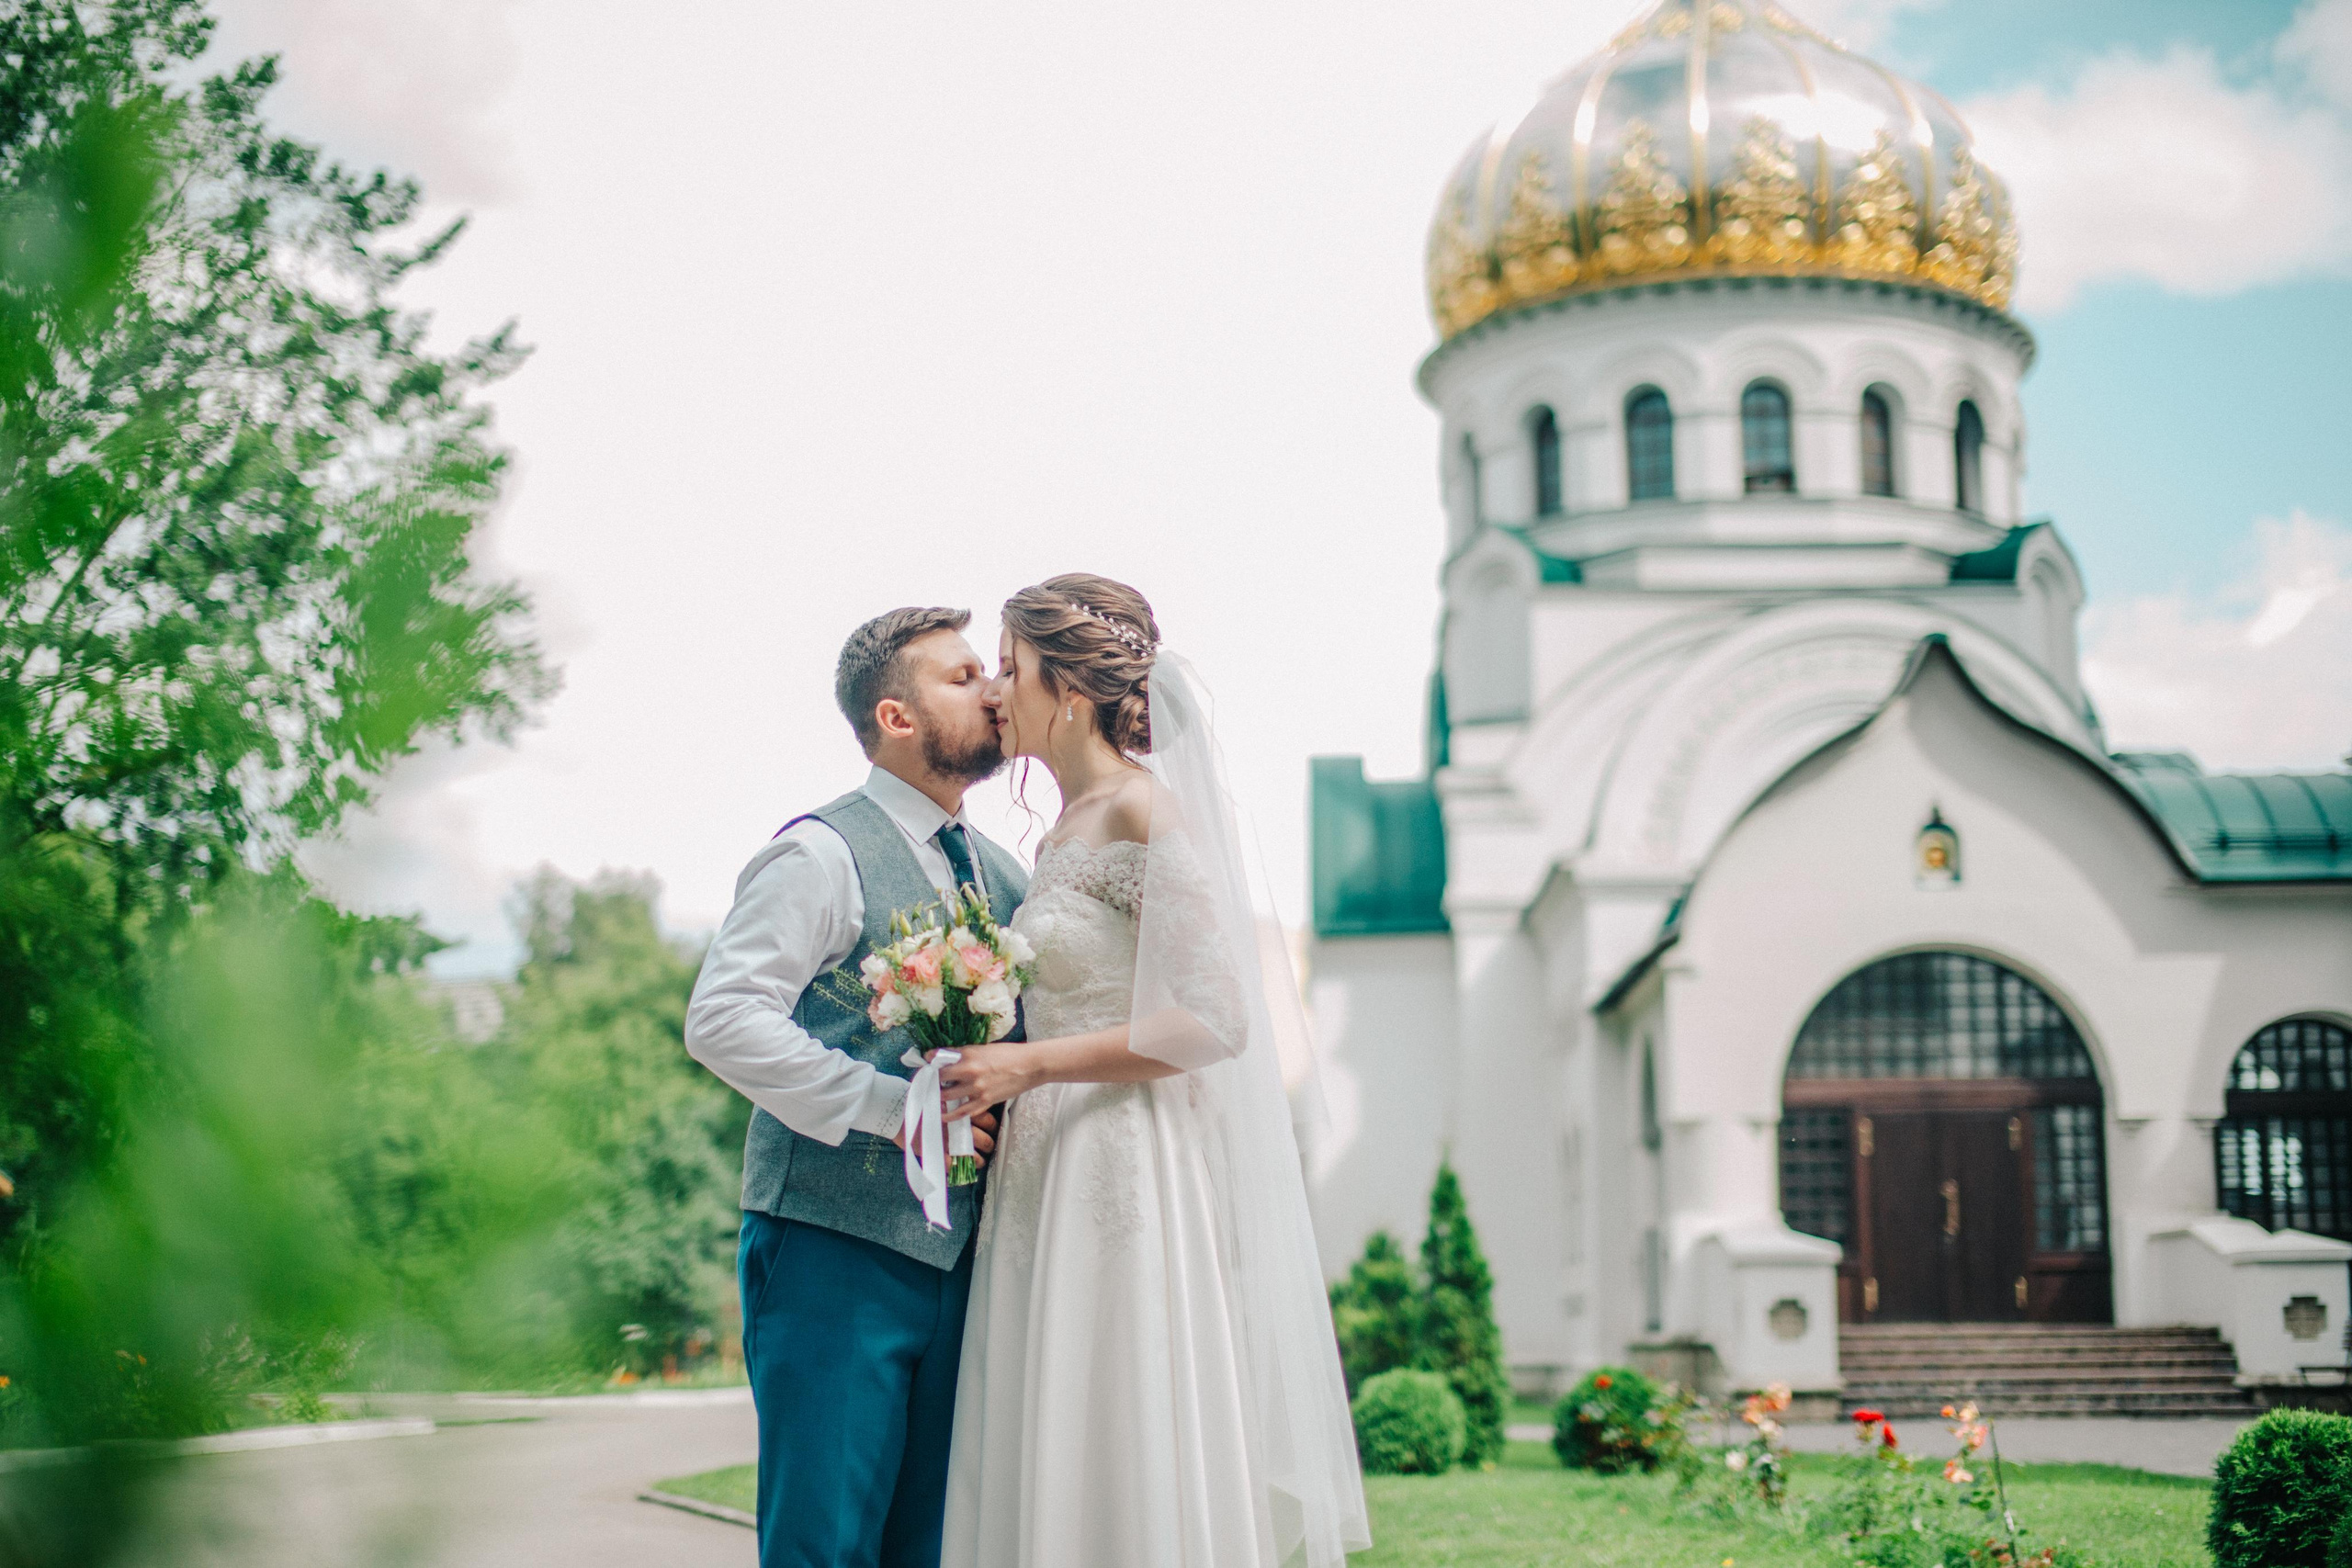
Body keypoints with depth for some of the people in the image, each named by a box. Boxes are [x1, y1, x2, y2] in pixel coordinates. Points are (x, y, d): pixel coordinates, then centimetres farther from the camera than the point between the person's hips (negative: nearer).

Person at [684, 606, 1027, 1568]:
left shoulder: (1003, 875, 16)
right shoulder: (823, 854, -7)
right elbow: (722, 1019, -17)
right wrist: (891, 1106, -19)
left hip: (956, 1260, 7)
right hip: (836, 1251, -7)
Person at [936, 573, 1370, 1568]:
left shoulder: (1145, 812, -10)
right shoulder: (1064, 832, 17)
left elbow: (1212, 1021, -17)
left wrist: (1028, 1066, -15)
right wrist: (990, 1073, 10)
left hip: (1133, 1181, -9)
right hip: (1055, 1182, 9)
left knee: (1135, 1484, -5)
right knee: (1054, 1485, 8)